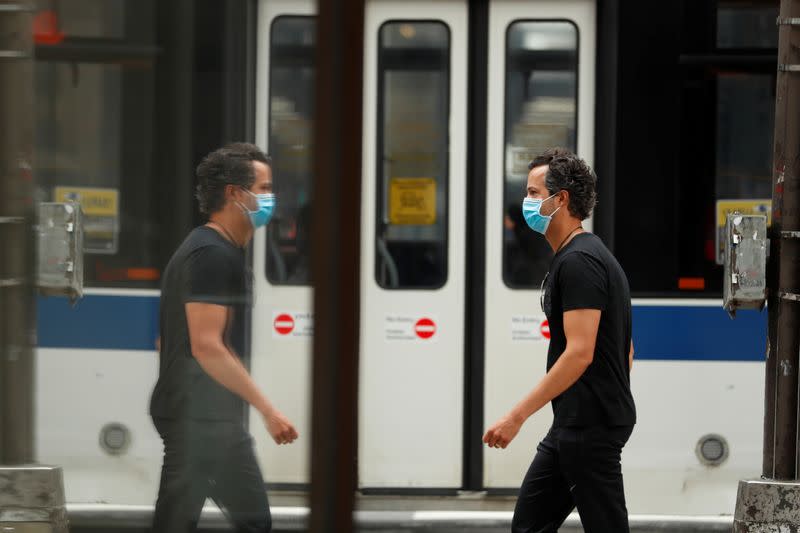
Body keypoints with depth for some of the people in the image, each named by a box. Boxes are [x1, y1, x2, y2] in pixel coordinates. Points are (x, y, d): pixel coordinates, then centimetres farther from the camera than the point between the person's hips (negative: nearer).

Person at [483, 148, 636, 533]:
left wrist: (517, 416, -25)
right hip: (572, 426, 11)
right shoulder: (578, 258, 16)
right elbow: (626, 350, 20)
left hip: (590, 428, -11)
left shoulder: (578, 262, -17)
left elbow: (580, 353, -25)